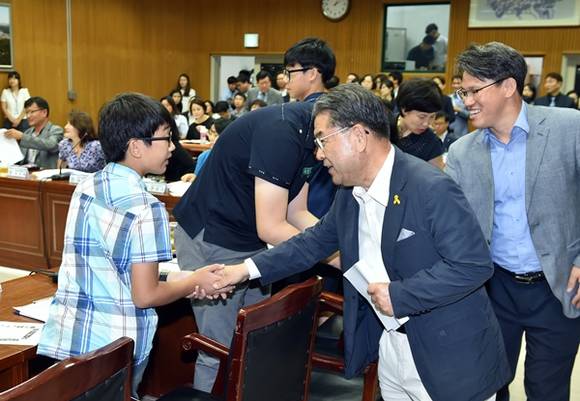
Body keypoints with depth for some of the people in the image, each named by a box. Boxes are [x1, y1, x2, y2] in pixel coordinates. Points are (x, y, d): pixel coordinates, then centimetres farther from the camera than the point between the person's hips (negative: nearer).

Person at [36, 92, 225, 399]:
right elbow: (145, 296, -17)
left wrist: (179, 280, 11)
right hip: (111, 347, -7)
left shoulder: (86, 188, 5)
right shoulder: (144, 207, -19)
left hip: (63, 336, 7)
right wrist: (196, 281, -1)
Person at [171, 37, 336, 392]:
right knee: (221, 350, -3)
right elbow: (270, 228, -25)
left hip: (250, 243, 9)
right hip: (212, 240, -9)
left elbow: (297, 213, 6)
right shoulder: (283, 129, -25)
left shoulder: (308, 135, 4)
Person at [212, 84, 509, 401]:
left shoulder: (432, 189, -23)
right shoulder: (349, 192, 2)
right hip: (389, 348, 7)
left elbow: (475, 264, -24)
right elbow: (316, 241, 12)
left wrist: (399, 295, -25)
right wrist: (248, 269, 4)